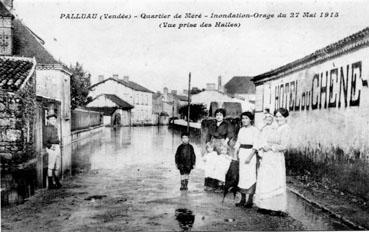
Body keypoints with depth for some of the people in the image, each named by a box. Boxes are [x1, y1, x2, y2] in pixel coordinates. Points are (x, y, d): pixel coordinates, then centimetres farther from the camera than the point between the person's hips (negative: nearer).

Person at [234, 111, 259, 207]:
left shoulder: (255, 130, -5)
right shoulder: (241, 130, 13)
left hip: (250, 153, -5)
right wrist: (236, 153, 4)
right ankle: (243, 199, 15)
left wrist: (250, 156, -18)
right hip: (241, 153, 5)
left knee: (251, 176, -5)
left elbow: (255, 145, -10)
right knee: (242, 175, 7)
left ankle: (250, 200, 3)